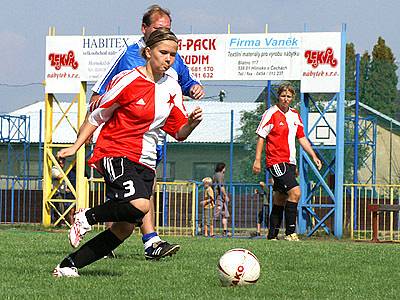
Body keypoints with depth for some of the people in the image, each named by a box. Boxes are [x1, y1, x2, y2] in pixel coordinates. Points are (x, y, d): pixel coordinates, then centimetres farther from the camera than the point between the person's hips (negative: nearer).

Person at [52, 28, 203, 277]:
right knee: (139, 205, -32)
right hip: (116, 154, -7)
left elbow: (179, 133, 12)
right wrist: (76, 147, -3)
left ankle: (69, 265, 8)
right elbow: (97, 117, 0)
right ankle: (87, 217, -6)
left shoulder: (172, 88, 9)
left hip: (145, 163, 7)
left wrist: (192, 122, -9)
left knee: (124, 229, -3)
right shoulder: (128, 80, -9)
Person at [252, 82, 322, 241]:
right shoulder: (271, 113, -6)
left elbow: (302, 138, 22)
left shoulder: (295, 115, 14)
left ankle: (272, 235, 18)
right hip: (276, 161, -8)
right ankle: (290, 232, -18)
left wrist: (314, 156, 15)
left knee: (279, 199, 11)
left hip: (289, 163, 8)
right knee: (295, 191, -20)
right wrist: (257, 160, -10)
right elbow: (261, 137, -5)